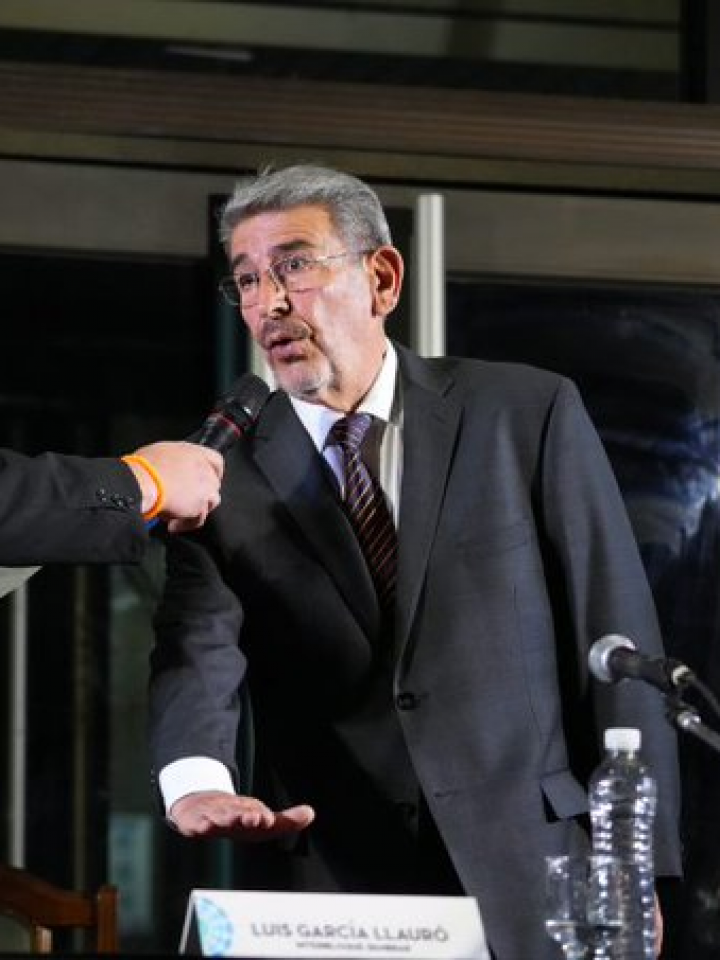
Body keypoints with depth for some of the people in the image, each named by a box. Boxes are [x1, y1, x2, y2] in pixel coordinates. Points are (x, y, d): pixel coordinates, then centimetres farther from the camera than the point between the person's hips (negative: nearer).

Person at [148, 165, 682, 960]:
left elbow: (613, 641, 1)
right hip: (324, 893, 1)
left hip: (527, 887, -1)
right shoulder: (225, 474, 4)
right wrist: (200, 780, -34)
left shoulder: (529, 415, 1)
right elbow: (197, 650, -12)